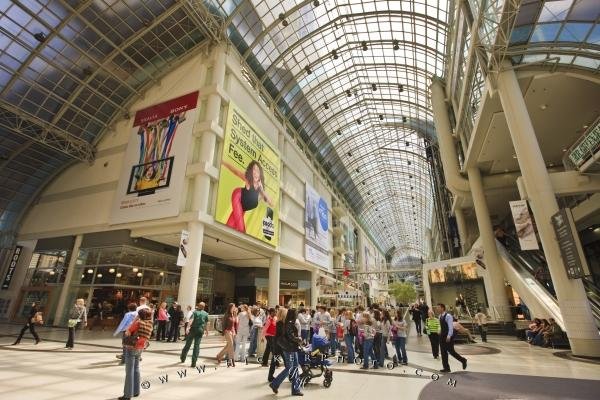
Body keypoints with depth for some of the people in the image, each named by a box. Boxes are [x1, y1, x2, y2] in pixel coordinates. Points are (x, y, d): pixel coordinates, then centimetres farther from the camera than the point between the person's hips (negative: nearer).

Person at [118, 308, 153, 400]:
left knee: (129, 371, 1)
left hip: (132, 348, -7)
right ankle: (136, 391, 26)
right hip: (140, 348, 7)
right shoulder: (150, 324, 1)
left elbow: (127, 333, -13)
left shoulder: (138, 322, -17)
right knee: (136, 369, 18)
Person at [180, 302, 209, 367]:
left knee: (188, 344, 15)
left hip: (193, 329, -1)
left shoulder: (195, 312, -2)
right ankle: (194, 362, 0)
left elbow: (191, 320, -19)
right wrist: (206, 329, 32)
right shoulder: (206, 314, 6)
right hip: (200, 331, 1)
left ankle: (183, 358, 31)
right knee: (197, 346, 3)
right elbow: (206, 323, 16)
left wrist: (188, 327, -29)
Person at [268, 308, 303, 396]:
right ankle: (274, 384, 11)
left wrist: (297, 338, -2)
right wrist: (299, 339, -8)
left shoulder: (290, 323, 10)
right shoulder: (289, 323, -18)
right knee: (289, 368, -1)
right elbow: (291, 337, -22)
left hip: (293, 348, 9)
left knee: (295, 368, 11)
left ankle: (296, 389, 17)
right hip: (289, 349, -9)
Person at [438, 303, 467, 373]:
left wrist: (449, 336, -24)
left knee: (451, 351, 0)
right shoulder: (440, 316, 8)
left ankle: (463, 360, 24)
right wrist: (440, 333, 14)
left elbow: (450, 327, -20)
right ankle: (446, 367, 15)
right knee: (443, 352, 8)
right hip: (442, 336, 8)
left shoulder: (448, 316, -17)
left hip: (448, 336, -8)